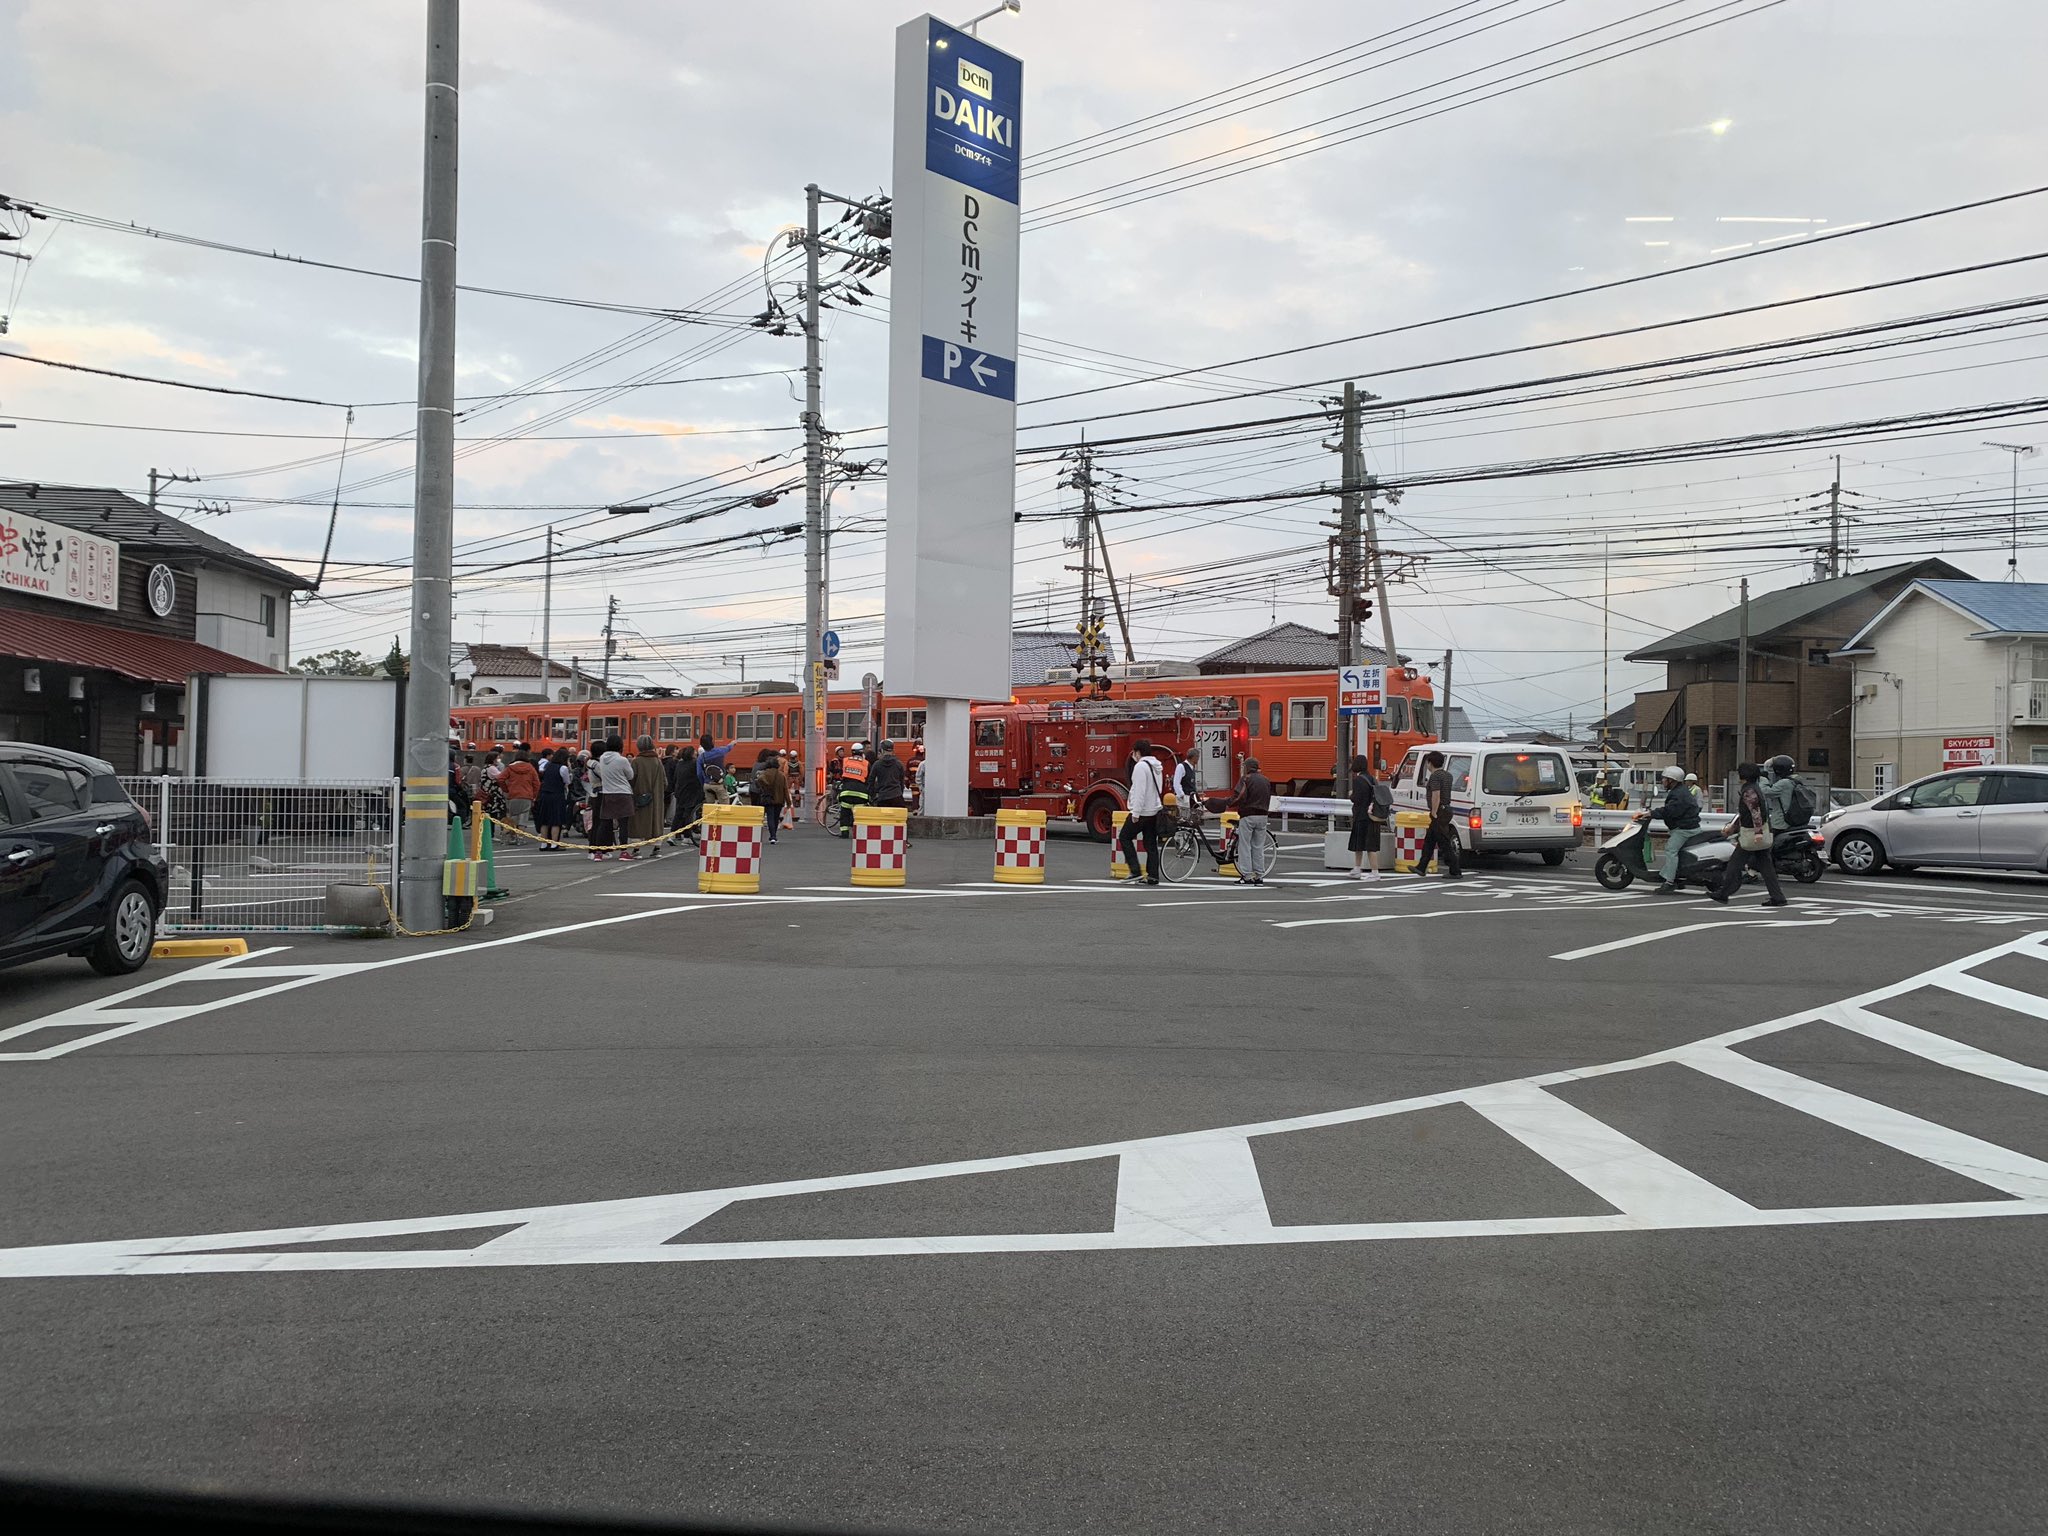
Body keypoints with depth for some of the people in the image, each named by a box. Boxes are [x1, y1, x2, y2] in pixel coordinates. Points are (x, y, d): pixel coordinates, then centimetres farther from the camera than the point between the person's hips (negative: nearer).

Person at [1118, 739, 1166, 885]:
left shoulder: (1140, 766, -14)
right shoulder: (1156, 766, 15)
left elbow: (1139, 791, -21)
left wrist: (1136, 813, -21)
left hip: (1142, 812, -8)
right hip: (1155, 811, 9)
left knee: (1124, 837, 4)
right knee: (1151, 844, 9)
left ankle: (1135, 870, -3)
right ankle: (1153, 876, 6)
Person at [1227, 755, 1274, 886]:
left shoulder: (1246, 779, -8)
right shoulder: (1266, 780, 12)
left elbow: (1240, 797, -17)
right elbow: (1269, 799, 15)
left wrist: (1229, 803, -2)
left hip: (1248, 816, -6)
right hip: (1263, 815, 6)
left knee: (1245, 846, 0)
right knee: (1259, 847, 11)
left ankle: (1247, 876, -3)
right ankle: (1259, 876, 11)